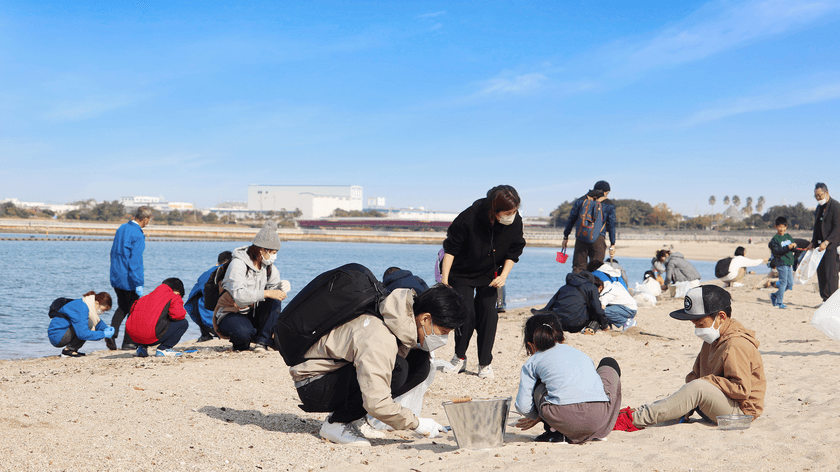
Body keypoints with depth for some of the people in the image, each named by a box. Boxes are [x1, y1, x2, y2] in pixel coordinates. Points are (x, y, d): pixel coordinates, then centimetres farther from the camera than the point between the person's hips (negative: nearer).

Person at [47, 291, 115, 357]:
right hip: (56, 336, -10)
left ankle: (72, 350, 6)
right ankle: (68, 350, -13)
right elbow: (82, 334, -29)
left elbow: (98, 321, 19)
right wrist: (103, 334, -23)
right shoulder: (81, 308, -24)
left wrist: (106, 328, -1)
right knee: (89, 323, -20)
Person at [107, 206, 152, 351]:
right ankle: (128, 342, 10)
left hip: (116, 277, 7)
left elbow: (113, 252, 15)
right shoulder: (138, 235, -18)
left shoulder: (122, 228, 7)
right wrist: (138, 284, -19)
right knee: (133, 309, 6)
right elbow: (135, 261, -21)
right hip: (129, 279, -7)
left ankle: (111, 334, 1)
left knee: (122, 307, 19)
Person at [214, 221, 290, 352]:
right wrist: (267, 293, -42)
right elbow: (239, 295, -35)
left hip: (252, 312, 7)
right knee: (243, 331, -39)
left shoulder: (268, 266, 2)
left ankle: (262, 342, -16)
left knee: (274, 302, -22)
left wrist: (281, 287, -24)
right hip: (230, 314, -6)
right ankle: (240, 343, -2)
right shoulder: (238, 264, -22)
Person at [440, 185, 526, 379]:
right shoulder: (469, 217, -29)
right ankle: (459, 358, 9)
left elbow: (513, 253, -3)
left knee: (488, 313, -7)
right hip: (462, 274, -3)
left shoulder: (515, 222, -19)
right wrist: (444, 279, -19)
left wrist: (503, 276, -15)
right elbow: (451, 248, -18)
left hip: (490, 276, 3)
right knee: (466, 312, -12)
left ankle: (485, 364, 4)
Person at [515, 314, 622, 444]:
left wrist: (537, 416, 36)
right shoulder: (578, 352, 31)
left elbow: (523, 407, 10)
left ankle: (555, 432, 12)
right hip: (599, 417, 2)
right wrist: (539, 418, 48)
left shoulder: (532, 362, 18)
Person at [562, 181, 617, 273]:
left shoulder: (580, 201, 11)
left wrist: (566, 237, 16)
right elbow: (611, 226, 7)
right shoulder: (609, 205, 7)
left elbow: (571, 220, 10)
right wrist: (612, 245, 10)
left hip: (581, 238, 2)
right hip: (598, 239, -1)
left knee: (578, 267, 4)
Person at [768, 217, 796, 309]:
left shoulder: (788, 236, 13)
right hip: (781, 263, -7)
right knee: (783, 283, -7)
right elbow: (776, 251, -17)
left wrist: (794, 246, -9)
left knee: (790, 284, 10)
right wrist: (788, 247, -26)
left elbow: (794, 249, 15)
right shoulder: (775, 238, -6)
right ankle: (779, 303, 0)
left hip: (789, 263, 7)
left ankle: (775, 296, 24)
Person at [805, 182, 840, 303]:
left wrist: (826, 242, -21)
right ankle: (825, 299, 12)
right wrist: (813, 242, 14)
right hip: (821, 245, 8)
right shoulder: (819, 207, 17)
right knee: (821, 273, 6)